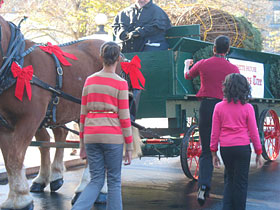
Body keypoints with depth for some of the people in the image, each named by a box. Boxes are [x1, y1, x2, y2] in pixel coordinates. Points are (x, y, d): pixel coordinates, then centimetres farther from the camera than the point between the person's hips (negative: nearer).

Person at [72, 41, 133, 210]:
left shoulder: (90, 80, 8)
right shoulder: (120, 83, -5)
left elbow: (83, 114, 10)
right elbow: (124, 117, -6)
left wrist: (82, 143, 16)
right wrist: (129, 147, 0)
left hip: (91, 135, 4)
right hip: (112, 135, -4)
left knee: (96, 181, 11)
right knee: (114, 181, 9)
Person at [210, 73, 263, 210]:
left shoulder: (219, 107, -1)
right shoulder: (247, 107, -6)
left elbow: (215, 132, 2)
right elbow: (253, 132, -2)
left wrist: (214, 153, 10)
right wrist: (258, 153, 7)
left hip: (225, 148, 2)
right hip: (242, 147, -2)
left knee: (229, 179, 19)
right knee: (241, 182, 7)